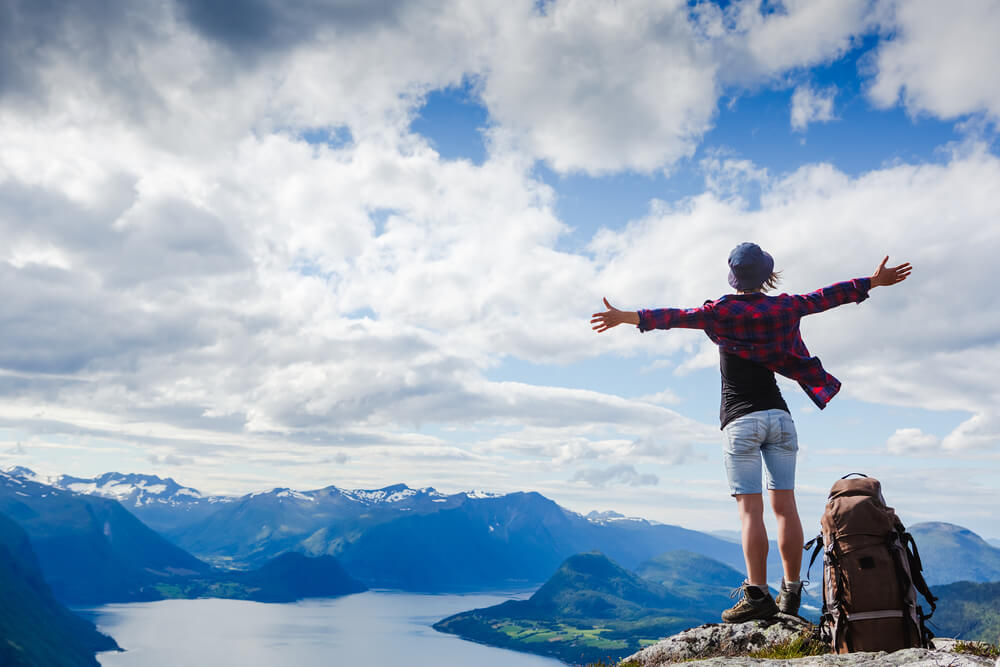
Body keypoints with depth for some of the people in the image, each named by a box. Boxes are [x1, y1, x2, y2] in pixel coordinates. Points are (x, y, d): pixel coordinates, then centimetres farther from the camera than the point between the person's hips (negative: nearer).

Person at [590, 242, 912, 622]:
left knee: (750, 508, -8)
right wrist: (874, 281, 34)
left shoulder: (724, 311, -3)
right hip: (779, 416, 4)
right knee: (784, 505, 5)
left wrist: (629, 317, -21)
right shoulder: (783, 307, 9)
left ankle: (757, 595, -12)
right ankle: (791, 594, 8)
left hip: (741, 420, -4)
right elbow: (825, 297, 20)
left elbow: (679, 317, -15)